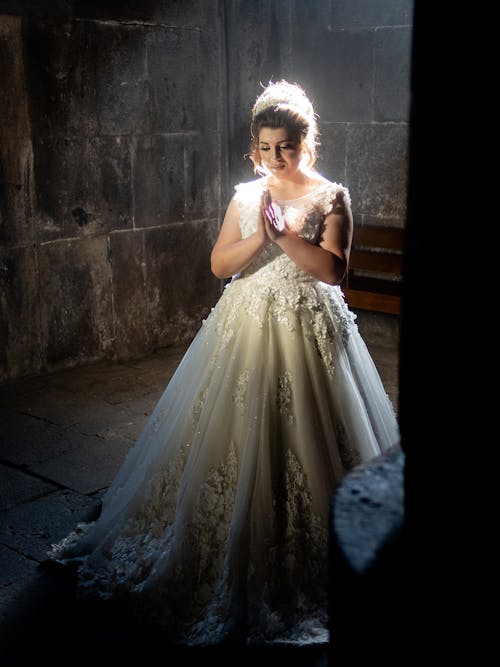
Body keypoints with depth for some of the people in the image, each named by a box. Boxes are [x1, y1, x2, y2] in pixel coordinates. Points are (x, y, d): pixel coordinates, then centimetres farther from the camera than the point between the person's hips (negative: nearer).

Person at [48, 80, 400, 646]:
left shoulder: (331, 196, -1)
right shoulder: (245, 196, 7)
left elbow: (333, 268, -12)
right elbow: (219, 265, 4)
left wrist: (283, 233, -19)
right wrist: (259, 236, -12)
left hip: (307, 332, -3)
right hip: (246, 328, 3)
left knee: (302, 442, -1)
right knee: (237, 438, 5)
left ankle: (307, 559, 15)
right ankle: (235, 548, 22)